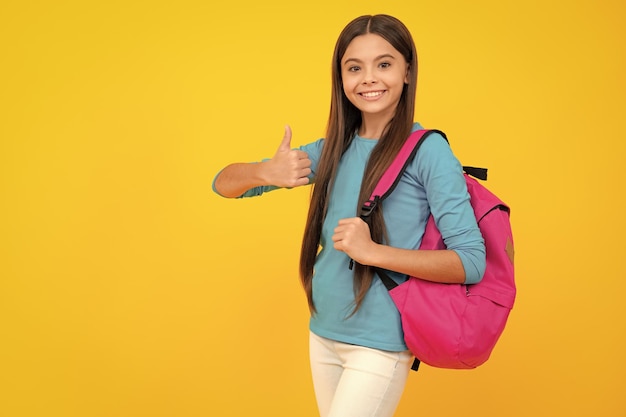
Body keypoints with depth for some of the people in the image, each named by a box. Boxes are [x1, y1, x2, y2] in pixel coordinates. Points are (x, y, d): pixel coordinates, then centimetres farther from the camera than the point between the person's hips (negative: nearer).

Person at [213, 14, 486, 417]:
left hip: (381, 343, -5)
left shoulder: (428, 150, -12)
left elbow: (472, 261, -15)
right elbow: (224, 184, 5)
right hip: (323, 334, 6)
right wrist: (266, 173, -17)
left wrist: (373, 251, -25)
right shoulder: (333, 151, 4)